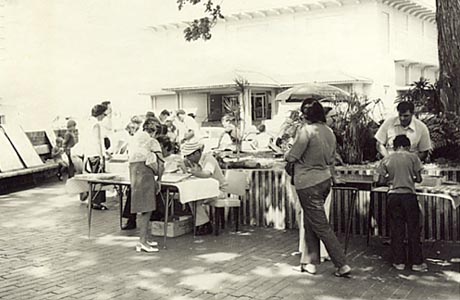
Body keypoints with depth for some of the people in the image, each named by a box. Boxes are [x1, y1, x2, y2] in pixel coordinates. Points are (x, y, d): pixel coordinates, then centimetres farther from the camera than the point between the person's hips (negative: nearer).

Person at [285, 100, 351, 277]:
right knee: (310, 224, 18)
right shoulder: (329, 131, 5)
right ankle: (309, 262, 24)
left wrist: (286, 154, 7)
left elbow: (292, 157, -15)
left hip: (308, 183, -8)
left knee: (321, 226, -1)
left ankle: (342, 265, 0)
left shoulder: (306, 131, -18)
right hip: (325, 180, 8)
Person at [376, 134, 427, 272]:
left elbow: (381, 181, 2)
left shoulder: (387, 160, 3)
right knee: (413, 229, 7)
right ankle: (416, 262, 11)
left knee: (397, 230, 8)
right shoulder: (412, 157, -1)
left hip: (393, 196, 2)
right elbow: (419, 179, -2)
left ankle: (399, 262, 11)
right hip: (409, 195, -2)